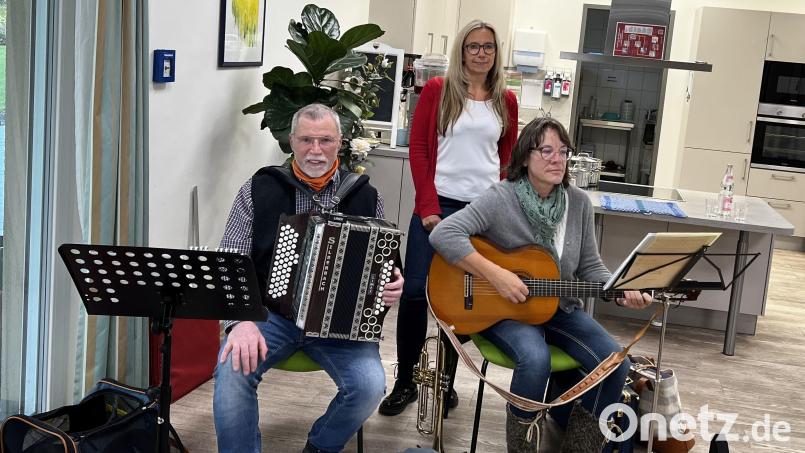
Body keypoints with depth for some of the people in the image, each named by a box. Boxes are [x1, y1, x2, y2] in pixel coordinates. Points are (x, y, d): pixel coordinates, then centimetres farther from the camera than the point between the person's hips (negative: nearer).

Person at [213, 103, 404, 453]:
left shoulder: (366, 197, 4)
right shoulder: (259, 190, 0)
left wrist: (393, 287, -12)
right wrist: (240, 321, -21)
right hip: (270, 312, -1)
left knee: (370, 385, -23)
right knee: (233, 369, -30)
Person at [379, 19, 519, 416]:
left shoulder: (506, 101, 9)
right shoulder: (437, 90, 1)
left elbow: (507, 159, 15)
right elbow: (418, 148, -2)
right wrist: (428, 205, -9)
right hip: (438, 204, -2)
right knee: (415, 291, -4)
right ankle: (405, 382, 11)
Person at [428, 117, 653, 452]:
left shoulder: (578, 203, 0)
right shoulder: (501, 198, -16)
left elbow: (590, 267, 6)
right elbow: (443, 235, -26)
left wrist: (622, 291, -13)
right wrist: (496, 275, -29)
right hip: (500, 307, -5)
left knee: (615, 363, -12)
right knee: (536, 359, -34)